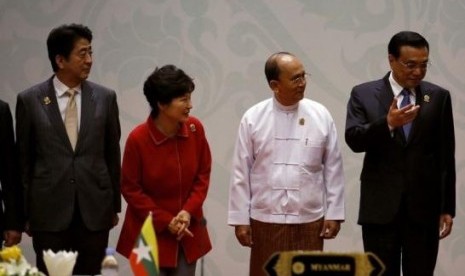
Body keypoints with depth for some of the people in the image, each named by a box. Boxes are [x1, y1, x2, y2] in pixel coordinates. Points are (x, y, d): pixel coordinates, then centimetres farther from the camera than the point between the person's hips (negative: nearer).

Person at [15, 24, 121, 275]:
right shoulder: (30, 100, 0)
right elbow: (23, 158, 5)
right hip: (49, 210, -1)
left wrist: (114, 205, 10)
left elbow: (112, 154, 10)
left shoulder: (105, 98, 4)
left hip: (95, 209, 1)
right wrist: (25, 212, 4)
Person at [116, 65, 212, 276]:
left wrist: (189, 211, -10)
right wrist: (165, 221, -12)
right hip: (150, 233, -3)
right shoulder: (138, 139, -16)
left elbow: (203, 174, 4)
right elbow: (130, 189, -8)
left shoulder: (195, 129, -6)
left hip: (187, 230, 3)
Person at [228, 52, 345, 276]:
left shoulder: (320, 116, 0)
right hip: (266, 220, -1)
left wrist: (334, 214, 2)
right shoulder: (253, 118, -3)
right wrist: (240, 219, -1)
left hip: (310, 219, 1)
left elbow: (333, 168, 4)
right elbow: (241, 172, 0)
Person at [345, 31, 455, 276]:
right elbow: (353, 140, -10)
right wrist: (388, 123, -27)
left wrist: (447, 208, 4)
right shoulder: (364, 94, 2)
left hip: (424, 208, 1)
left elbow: (446, 156, 6)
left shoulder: (438, 97, 5)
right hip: (380, 206, -1)